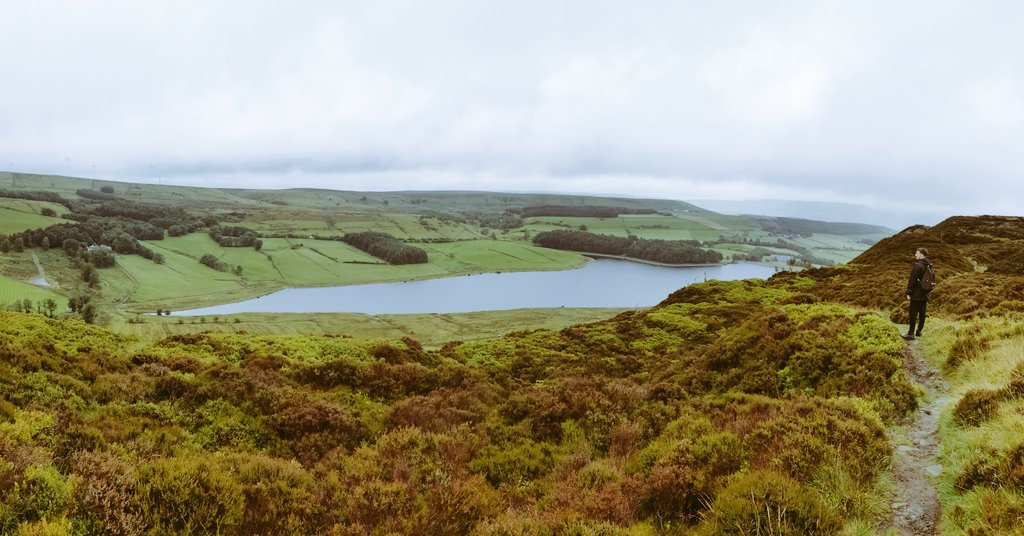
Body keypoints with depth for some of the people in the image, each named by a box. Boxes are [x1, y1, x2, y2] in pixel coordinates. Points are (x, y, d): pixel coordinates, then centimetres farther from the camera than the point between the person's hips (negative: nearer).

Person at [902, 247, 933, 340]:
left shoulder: (918, 265, -17)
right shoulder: (928, 266, 11)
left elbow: (912, 280, -17)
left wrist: (909, 292, -12)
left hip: (916, 294, -9)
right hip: (925, 294, 9)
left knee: (913, 313, -7)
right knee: (922, 313, 13)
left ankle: (911, 334, -7)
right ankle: (919, 331, 20)